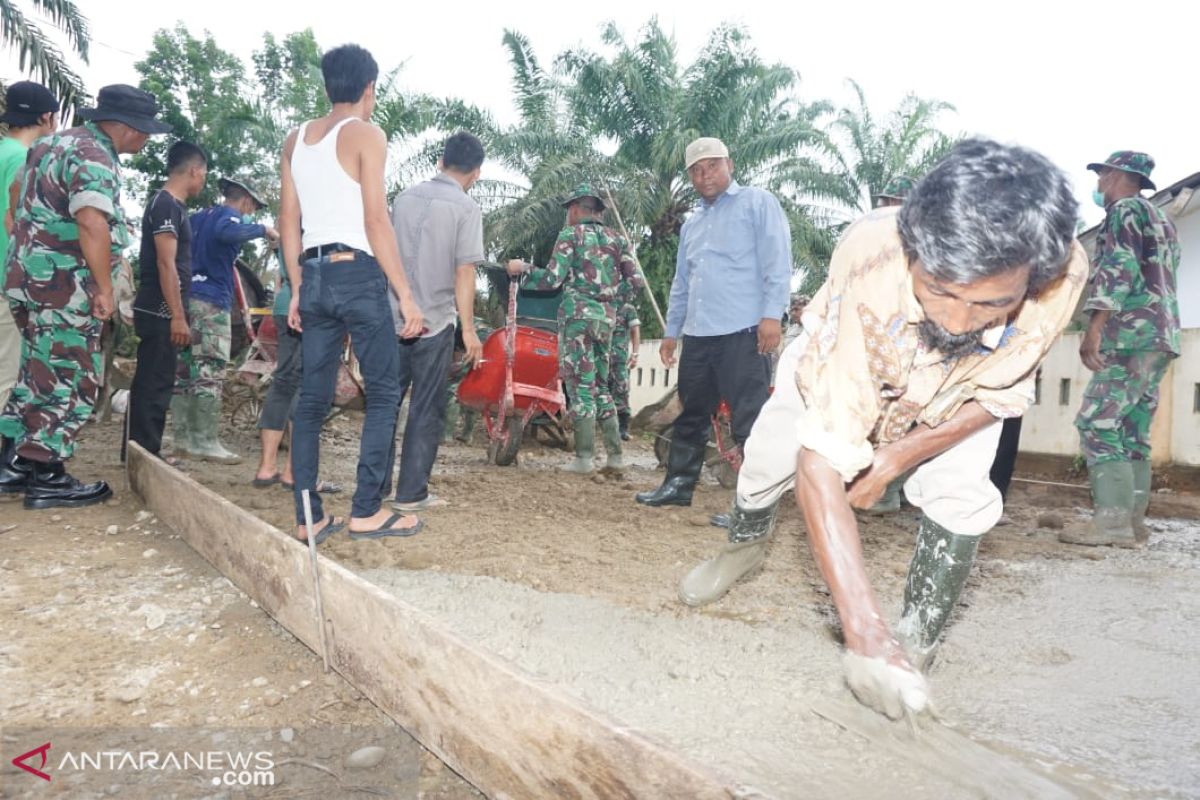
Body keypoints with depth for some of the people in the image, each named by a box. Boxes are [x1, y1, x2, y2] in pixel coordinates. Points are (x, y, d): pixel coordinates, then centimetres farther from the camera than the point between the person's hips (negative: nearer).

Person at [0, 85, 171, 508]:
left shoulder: (59, 142, 18)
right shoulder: (93, 156, -15)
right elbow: (92, 224, -29)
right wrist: (104, 287, -23)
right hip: (63, 288, -10)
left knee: (39, 377, 17)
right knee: (70, 382, -3)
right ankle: (46, 477, 2)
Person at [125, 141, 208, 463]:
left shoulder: (171, 205, 18)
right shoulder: (167, 205, -12)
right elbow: (165, 263, -20)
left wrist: (176, 314, 24)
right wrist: (178, 316, -23)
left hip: (160, 312, 10)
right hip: (161, 312, -10)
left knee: (150, 383, 13)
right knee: (154, 384, -7)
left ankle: (140, 454, 21)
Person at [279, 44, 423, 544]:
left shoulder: (296, 139, 16)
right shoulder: (366, 135, -4)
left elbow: (288, 221, 15)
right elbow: (376, 222, -11)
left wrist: (297, 288, 19)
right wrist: (405, 295, -11)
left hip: (315, 279, 6)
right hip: (358, 275, -6)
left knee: (312, 398, 8)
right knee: (384, 392, 3)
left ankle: (308, 518, 10)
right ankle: (366, 510, 0)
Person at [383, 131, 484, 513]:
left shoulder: (404, 198, 10)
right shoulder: (466, 207, -7)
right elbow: (464, 273, -11)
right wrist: (469, 329, -7)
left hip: (393, 319, 5)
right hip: (434, 323, -5)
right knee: (426, 411, 4)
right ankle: (411, 493, 8)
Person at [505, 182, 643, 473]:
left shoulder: (570, 235, 0)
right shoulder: (617, 239, 15)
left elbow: (552, 279, -7)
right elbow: (636, 281, 6)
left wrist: (523, 269, 9)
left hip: (578, 314, -5)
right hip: (607, 318, 5)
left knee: (581, 385, -5)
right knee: (600, 386, 13)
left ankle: (584, 457, -7)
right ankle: (615, 455, 9)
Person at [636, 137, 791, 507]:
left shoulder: (758, 202, 2)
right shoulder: (691, 224, 23)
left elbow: (777, 261, -8)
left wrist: (773, 314, -18)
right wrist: (672, 331, 22)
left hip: (744, 332, -7)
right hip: (698, 336, 7)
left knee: (751, 419, -6)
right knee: (691, 416, 14)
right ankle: (679, 483, 26)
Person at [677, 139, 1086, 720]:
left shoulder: (1062, 274, -39)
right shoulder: (866, 268, -48)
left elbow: (998, 393, -17)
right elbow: (821, 460, -49)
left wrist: (898, 456, -24)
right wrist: (864, 632, -52)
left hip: (960, 390, 2)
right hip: (844, 362, -1)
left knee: (960, 495, -17)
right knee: (769, 456, 0)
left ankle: (915, 645, 5)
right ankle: (744, 547, 36)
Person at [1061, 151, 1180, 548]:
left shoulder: (1124, 210, -2)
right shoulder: (1161, 219, 28)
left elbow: (1119, 269, -15)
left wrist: (1094, 328, -21)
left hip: (1133, 333, -10)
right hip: (1160, 335, 10)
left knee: (1097, 423, -13)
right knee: (1133, 431, 8)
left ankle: (1113, 518, -18)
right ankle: (1133, 520, 6)